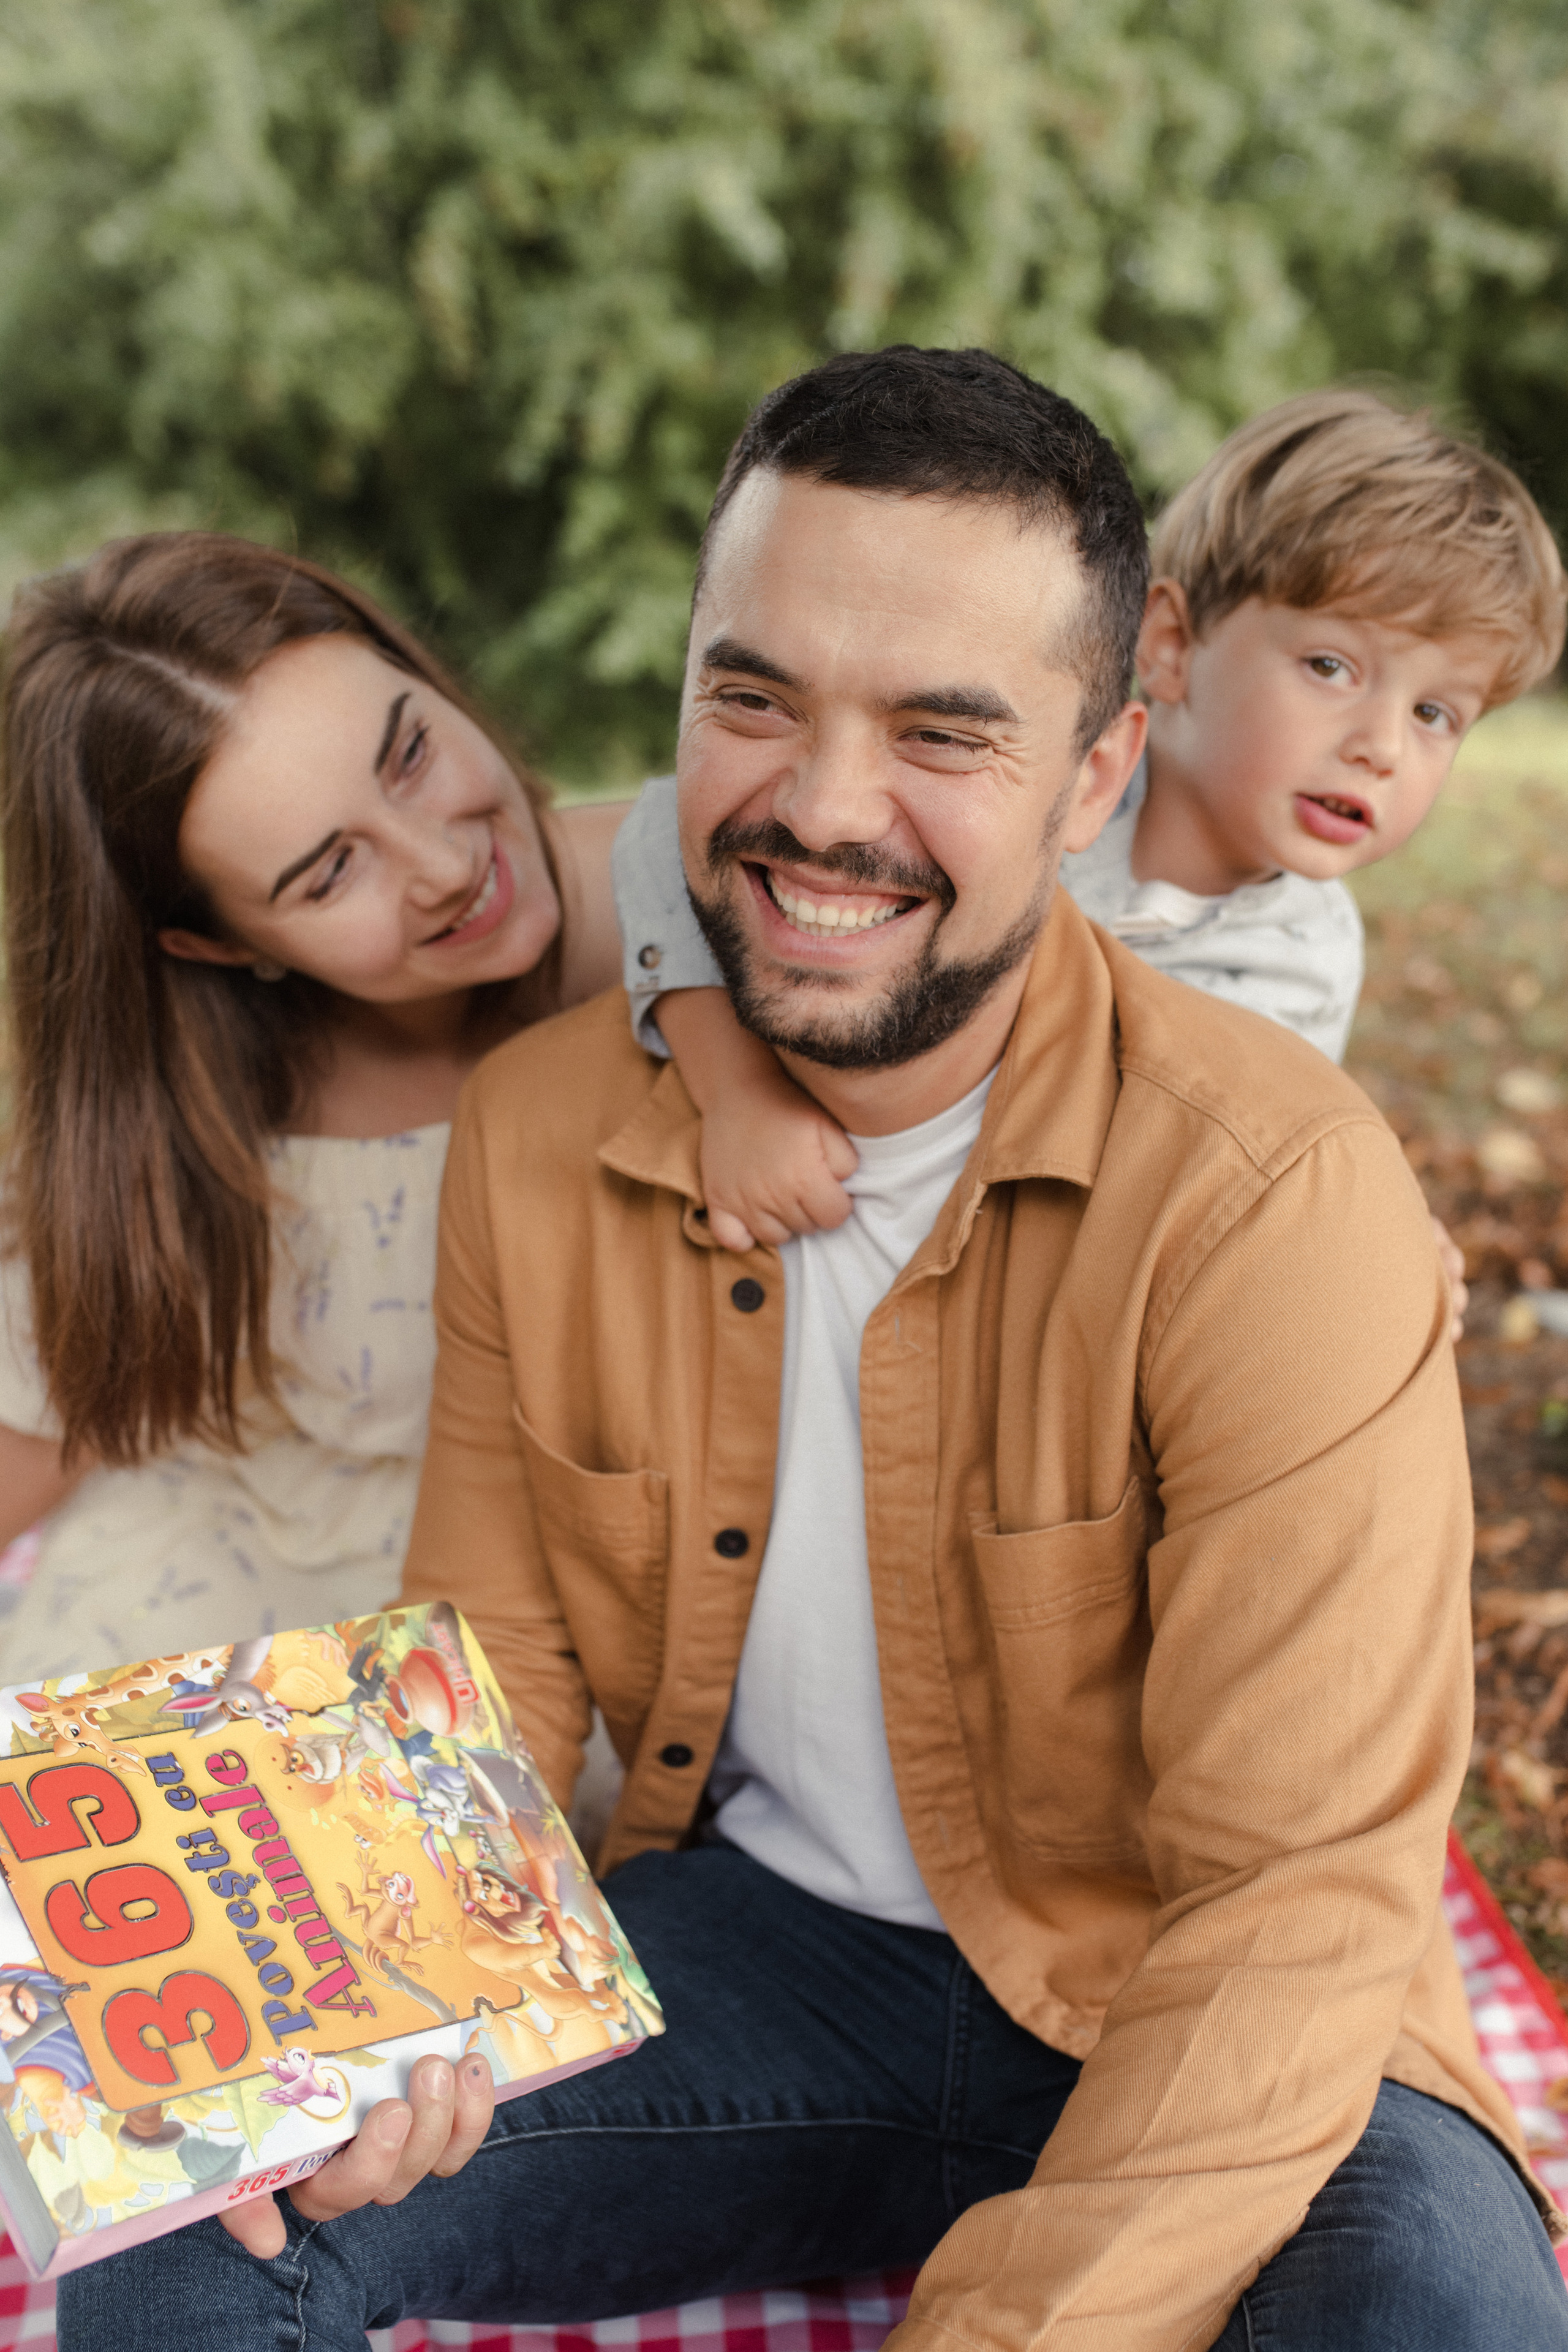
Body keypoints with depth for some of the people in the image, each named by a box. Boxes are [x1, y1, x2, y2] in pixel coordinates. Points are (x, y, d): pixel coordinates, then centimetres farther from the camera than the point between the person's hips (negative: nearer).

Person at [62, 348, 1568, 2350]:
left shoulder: (1275, 1197, -23)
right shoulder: (536, 1133, -8)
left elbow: (1296, 1897, -22)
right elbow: (494, 1670, 0)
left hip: (1184, 2019, -1)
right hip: (748, 1933, 2)